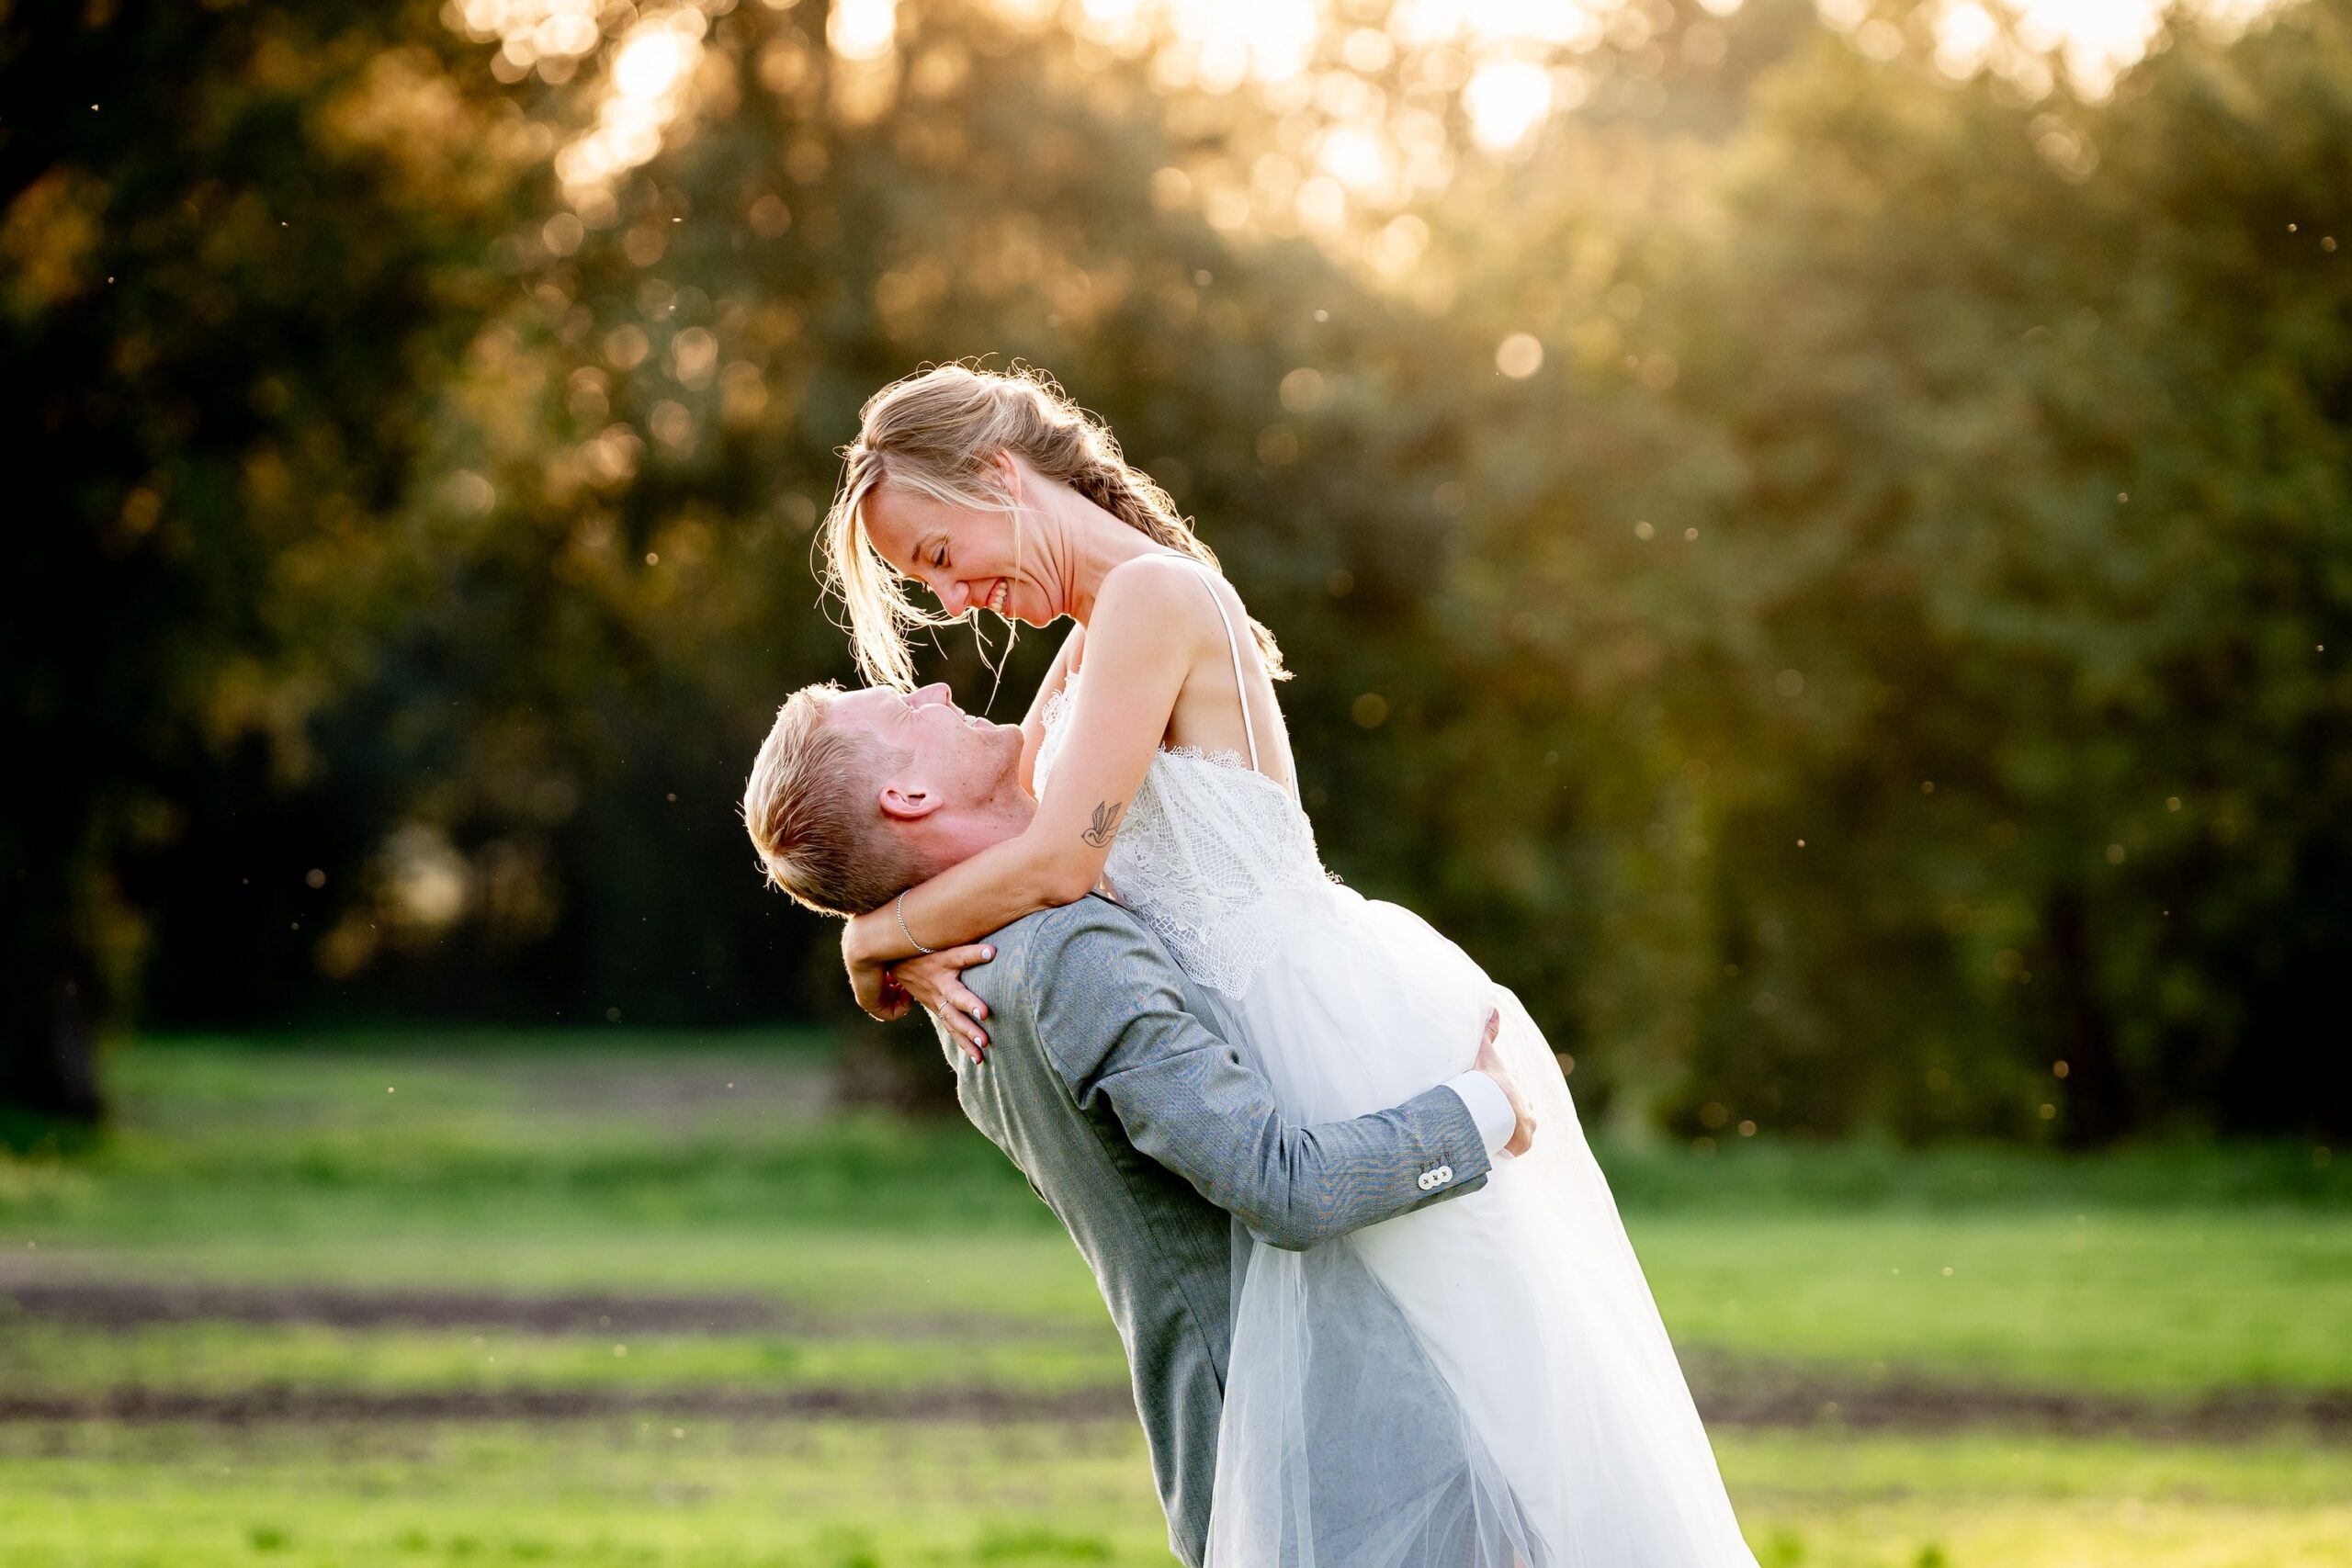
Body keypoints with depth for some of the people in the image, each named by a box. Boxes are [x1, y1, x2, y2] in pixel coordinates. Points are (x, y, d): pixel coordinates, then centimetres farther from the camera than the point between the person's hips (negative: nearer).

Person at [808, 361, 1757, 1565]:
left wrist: (877, 936, -4)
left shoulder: (1153, 595, -13)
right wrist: (924, 965, -3)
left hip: (1363, 1041, -10)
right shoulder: (1091, 650, 17)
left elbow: (1057, 862, -18)